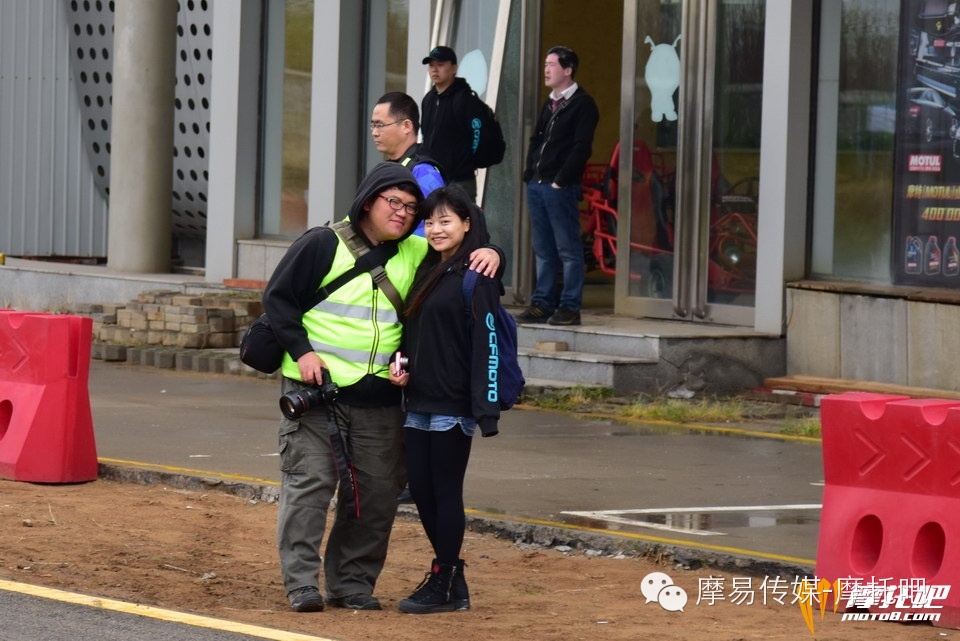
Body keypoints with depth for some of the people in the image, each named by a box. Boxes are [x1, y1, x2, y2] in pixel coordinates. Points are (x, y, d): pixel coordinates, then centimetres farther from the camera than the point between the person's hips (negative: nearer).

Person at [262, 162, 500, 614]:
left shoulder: (416, 255, 10)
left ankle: (352, 583, 13)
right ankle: (301, 581, -4)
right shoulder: (323, 245, -2)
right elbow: (278, 298, -1)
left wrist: (488, 254, -3)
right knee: (309, 483, -7)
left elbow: (457, 251, 21)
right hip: (316, 389, -4)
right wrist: (302, 351, -11)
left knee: (377, 493, 4)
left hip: (380, 398, 5)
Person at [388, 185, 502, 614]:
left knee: (445, 491, -1)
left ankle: (445, 586, 7)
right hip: (419, 402, 8)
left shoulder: (475, 279, -11)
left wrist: (486, 412, -21)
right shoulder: (427, 272, 15)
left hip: (452, 406, -8)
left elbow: (486, 346, -16)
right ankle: (449, 576, 20)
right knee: (420, 488, 9)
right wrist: (400, 362, 3)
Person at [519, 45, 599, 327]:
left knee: (568, 249, -5)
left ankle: (570, 307, -4)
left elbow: (581, 148, -13)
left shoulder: (582, 104, -6)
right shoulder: (549, 105, 19)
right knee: (543, 250, 10)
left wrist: (560, 180, -16)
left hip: (561, 187, -8)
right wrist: (530, 172, 7)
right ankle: (542, 304, 14)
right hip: (537, 185, 8)